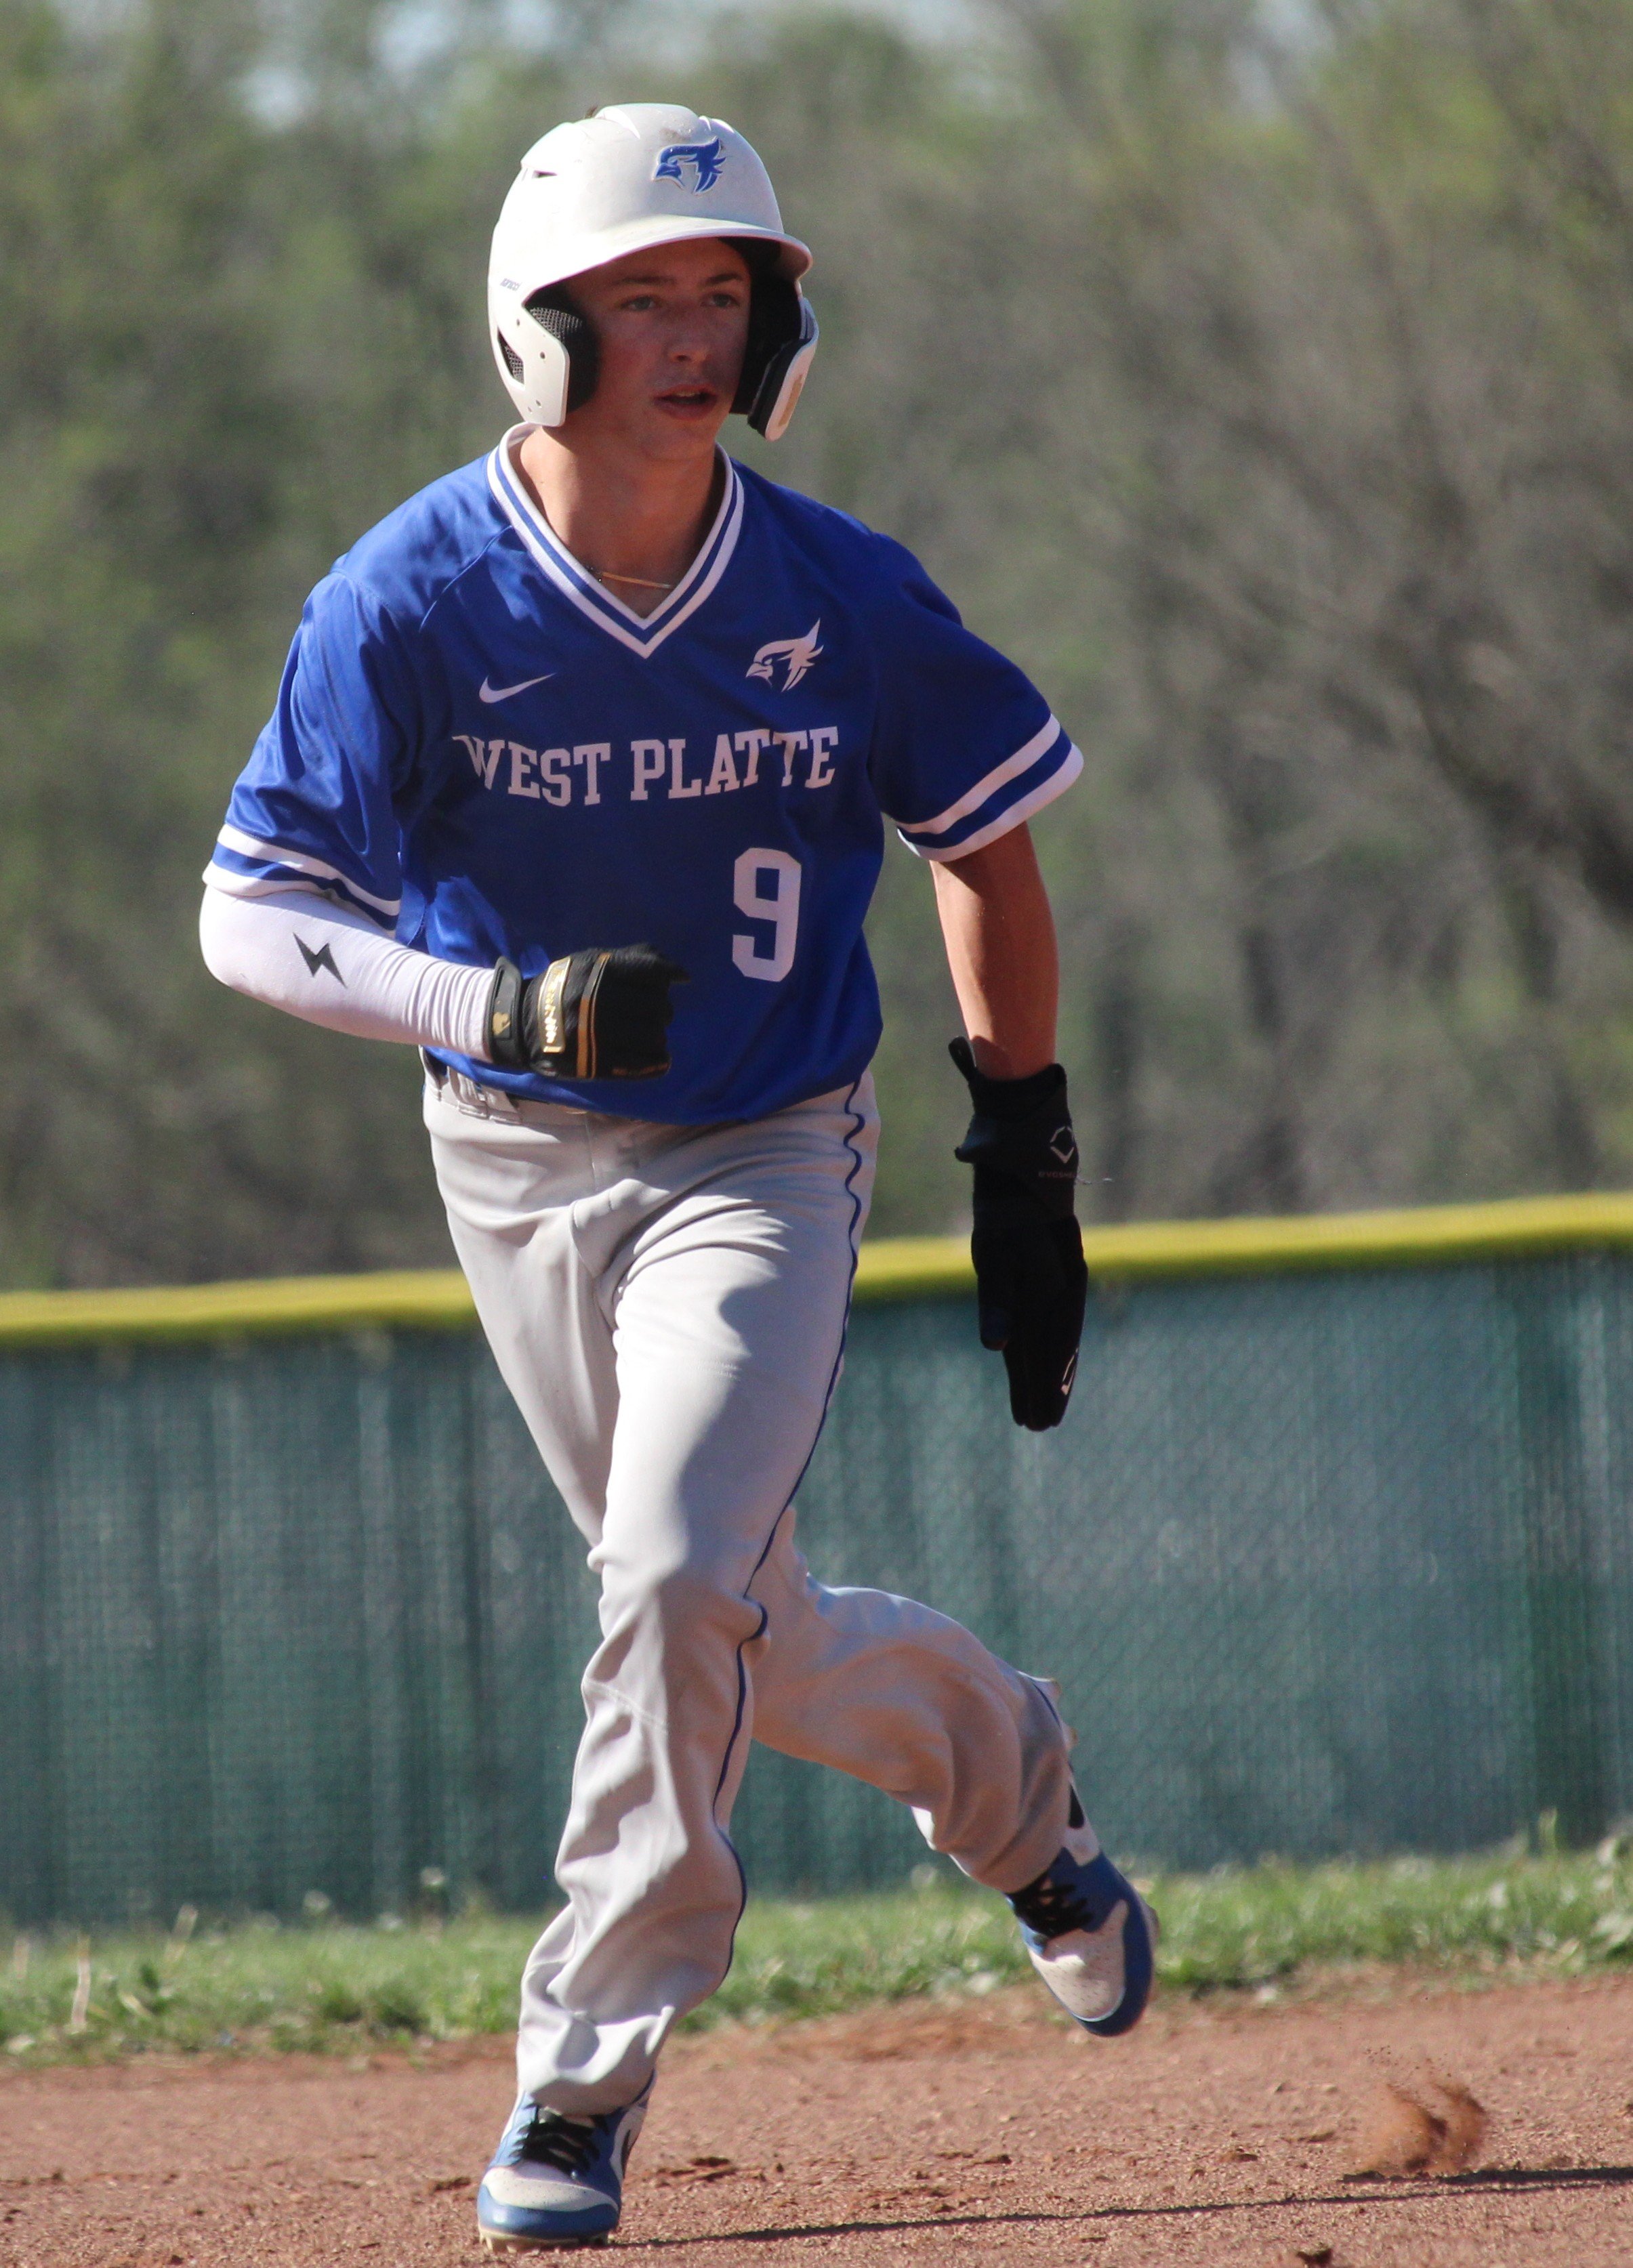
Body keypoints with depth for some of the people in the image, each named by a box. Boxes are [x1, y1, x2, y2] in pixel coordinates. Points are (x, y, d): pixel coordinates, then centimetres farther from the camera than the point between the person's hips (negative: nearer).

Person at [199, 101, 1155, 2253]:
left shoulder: (845, 598, -12)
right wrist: (505, 1003, -29)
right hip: (520, 1167, 1)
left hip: (766, 1160, -1)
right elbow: (251, 916, -13)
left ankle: (586, 2077, -9)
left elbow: (988, 843, 4)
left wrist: (1024, 1153, 3)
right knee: (752, 1652, 9)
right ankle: (1005, 1768, 42)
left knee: (678, 1578, -20)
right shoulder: (410, 601, -16)